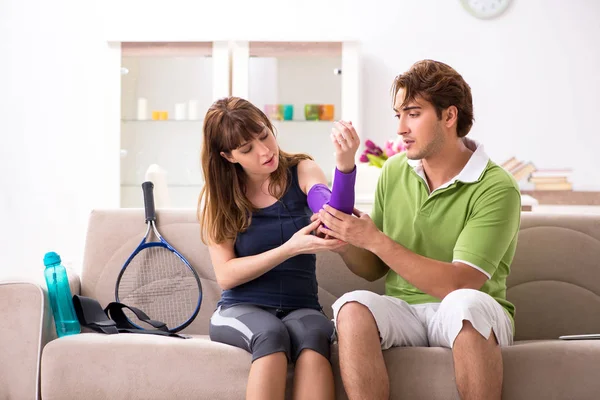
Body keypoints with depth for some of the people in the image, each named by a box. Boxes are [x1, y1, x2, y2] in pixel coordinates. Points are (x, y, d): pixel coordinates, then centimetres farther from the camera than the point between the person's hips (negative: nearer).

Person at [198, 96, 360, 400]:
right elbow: (225, 275, -6)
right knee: (271, 335, -37)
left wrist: (345, 164, -38)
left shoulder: (302, 171, 2)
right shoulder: (217, 196, 2)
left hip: (300, 308, 1)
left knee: (313, 336, -36)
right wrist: (290, 248, -18)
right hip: (240, 310, 0)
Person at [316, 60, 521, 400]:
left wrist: (375, 240, -22)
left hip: (474, 320, -3)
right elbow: (373, 270, 13)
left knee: (464, 304, -38)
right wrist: (343, 240, -9)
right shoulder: (394, 171, 7)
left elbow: (460, 283, -21)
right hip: (404, 311, 4)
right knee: (353, 307, -28)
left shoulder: (496, 189, -11)